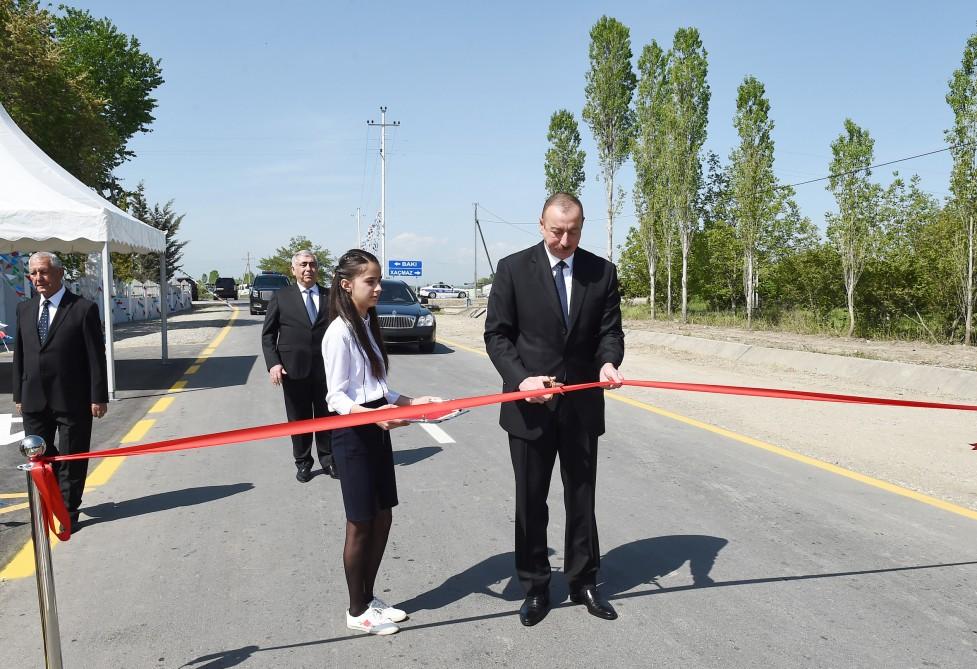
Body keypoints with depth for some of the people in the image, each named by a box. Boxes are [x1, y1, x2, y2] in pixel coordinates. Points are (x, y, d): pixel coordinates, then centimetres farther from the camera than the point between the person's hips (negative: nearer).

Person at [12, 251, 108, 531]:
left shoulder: (84, 309, -7)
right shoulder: (24, 309, 10)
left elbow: (96, 357, -8)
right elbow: (19, 355, 13)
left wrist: (98, 397, -11)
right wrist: (19, 395, 10)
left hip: (72, 401, -5)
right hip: (34, 401, 5)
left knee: (71, 459, 5)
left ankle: (68, 513, 19)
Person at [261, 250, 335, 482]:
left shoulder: (331, 297, 5)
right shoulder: (281, 297, 3)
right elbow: (268, 334, 3)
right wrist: (273, 363, -9)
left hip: (325, 368, 1)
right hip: (293, 368, -1)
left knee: (326, 416, 9)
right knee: (299, 418, 9)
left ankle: (327, 459, 25)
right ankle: (303, 463, 23)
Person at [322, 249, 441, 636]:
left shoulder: (368, 325, 10)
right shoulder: (339, 332, -15)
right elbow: (337, 397, -18)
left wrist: (413, 402, 6)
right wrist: (374, 415, -33)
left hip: (376, 430, 8)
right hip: (352, 434, -8)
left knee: (382, 517, 13)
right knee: (361, 523, 3)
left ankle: (369, 598, 30)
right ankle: (357, 611, 20)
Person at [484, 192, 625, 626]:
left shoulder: (602, 272, 2)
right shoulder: (513, 269, -5)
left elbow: (610, 330, 3)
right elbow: (496, 334, -5)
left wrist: (609, 362, -20)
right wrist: (521, 378, -21)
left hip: (582, 406, 2)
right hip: (530, 406, -2)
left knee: (582, 498, 14)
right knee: (531, 502, 10)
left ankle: (583, 582, 31)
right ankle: (535, 588, 27)